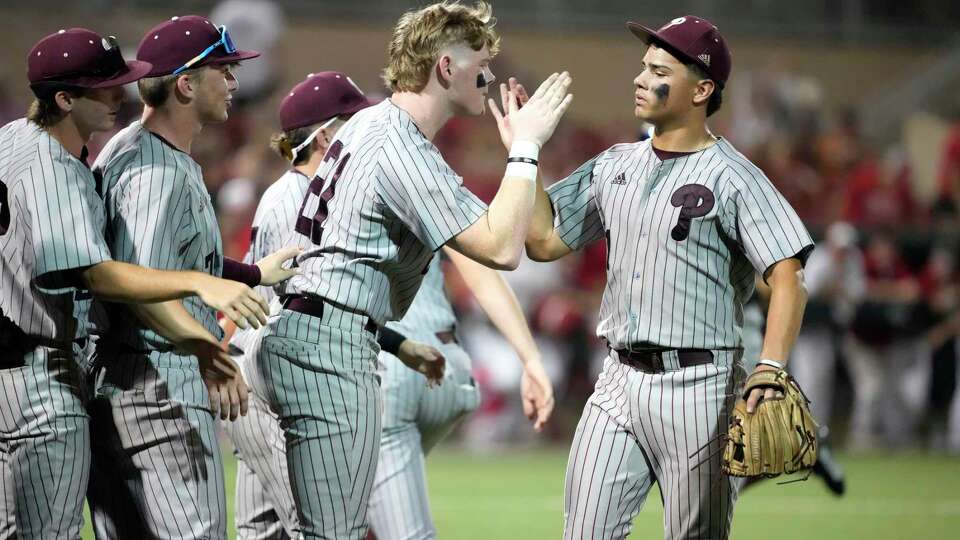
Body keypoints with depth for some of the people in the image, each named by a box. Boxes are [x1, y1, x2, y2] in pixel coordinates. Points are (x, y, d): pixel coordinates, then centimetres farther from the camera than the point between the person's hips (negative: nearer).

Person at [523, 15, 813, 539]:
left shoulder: (732, 176, -7)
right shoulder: (615, 165, 13)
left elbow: (787, 279, -14)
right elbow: (544, 240, 16)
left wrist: (770, 369, -27)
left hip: (698, 385, -6)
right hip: (619, 379, 6)